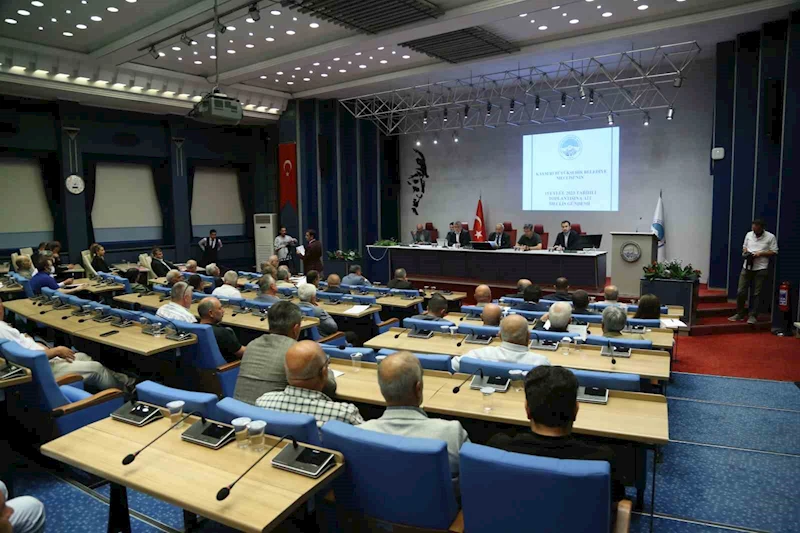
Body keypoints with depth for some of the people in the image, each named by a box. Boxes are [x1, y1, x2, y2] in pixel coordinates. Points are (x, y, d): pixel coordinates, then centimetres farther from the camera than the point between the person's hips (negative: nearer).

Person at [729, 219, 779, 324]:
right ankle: (740, 314, 15)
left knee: (756, 294, 2)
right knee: (740, 291, 2)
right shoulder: (749, 234, 7)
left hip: (761, 269, -3)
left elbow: (774, 252, -4)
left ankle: (753, 316, 10)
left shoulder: (770, 237, -5)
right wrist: (745, 252, -3)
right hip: (747, 267, 4)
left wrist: (760, 253, -16)